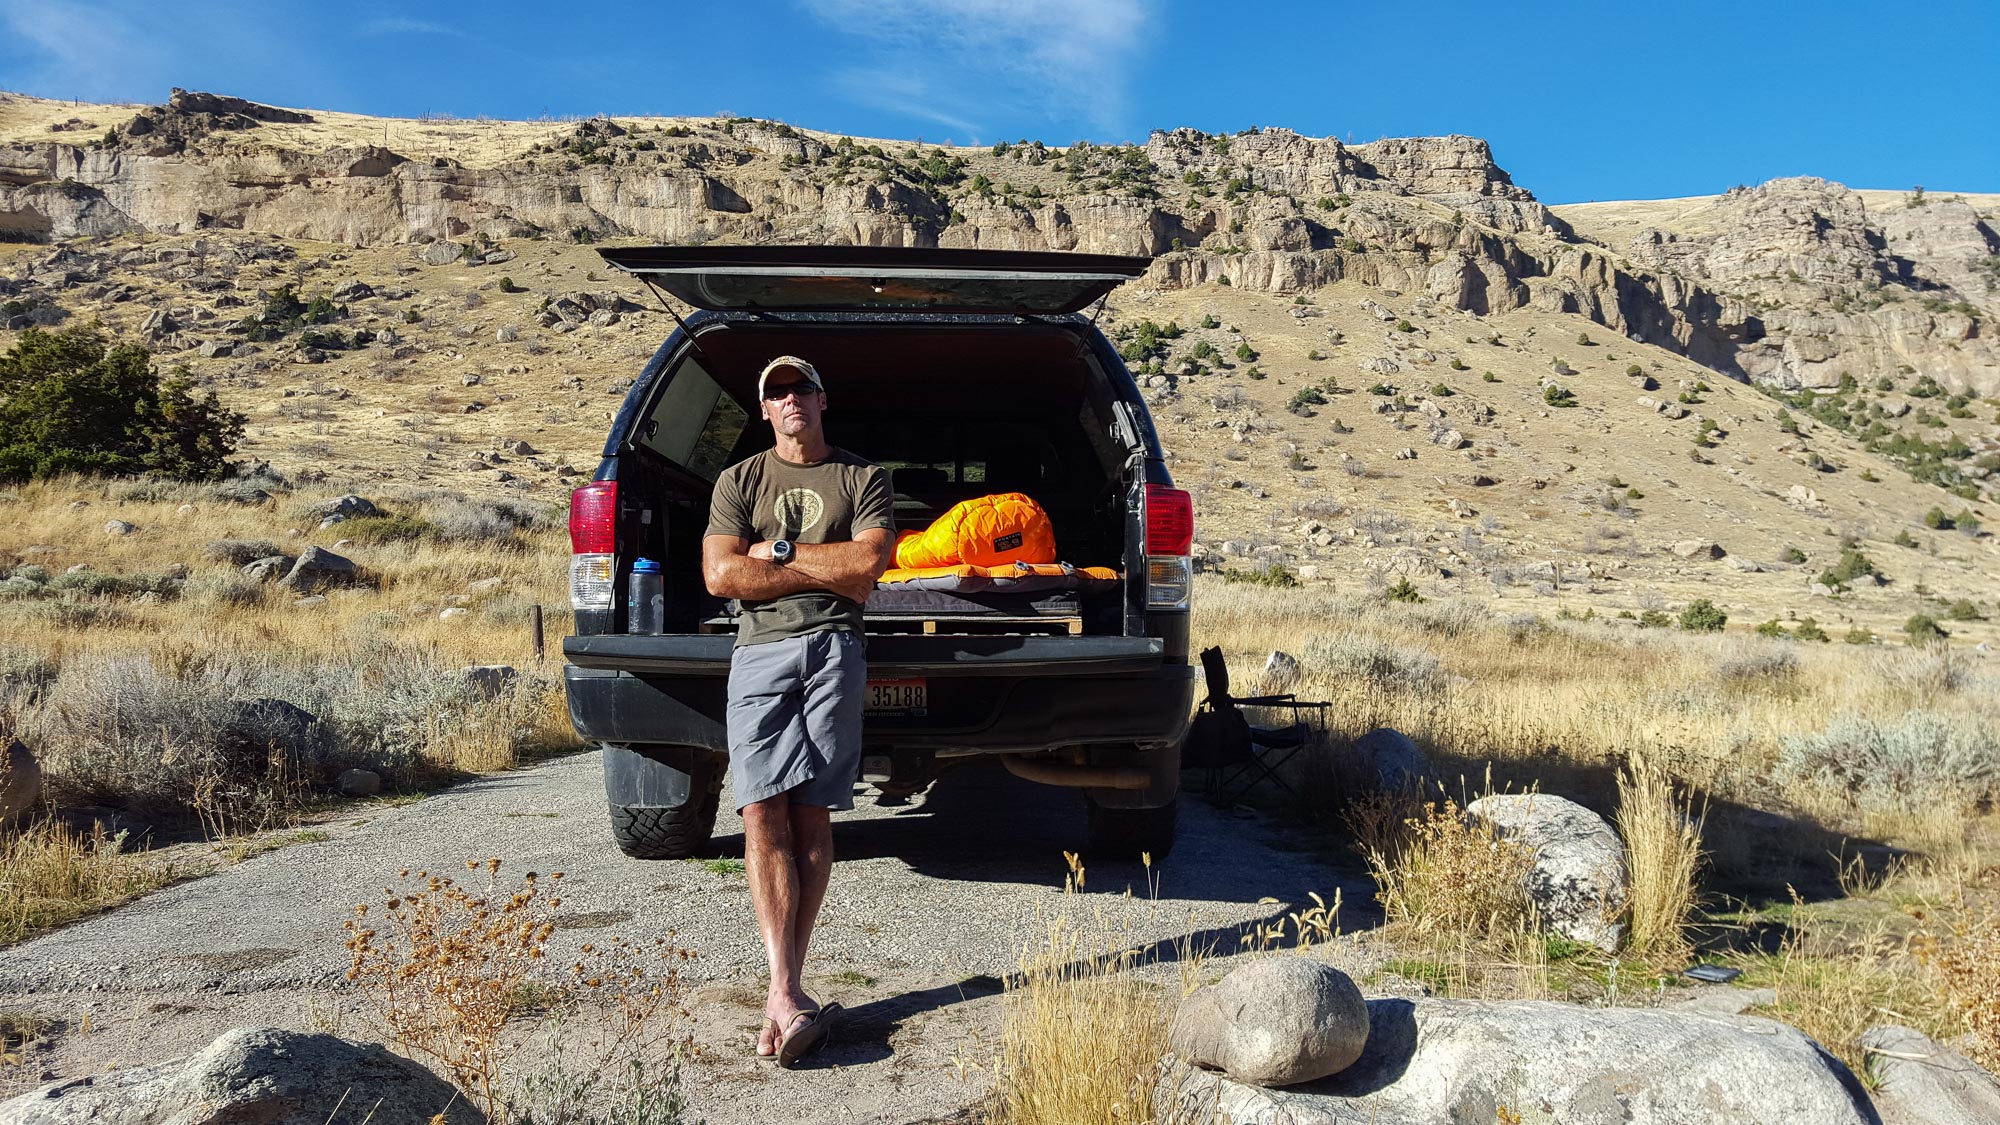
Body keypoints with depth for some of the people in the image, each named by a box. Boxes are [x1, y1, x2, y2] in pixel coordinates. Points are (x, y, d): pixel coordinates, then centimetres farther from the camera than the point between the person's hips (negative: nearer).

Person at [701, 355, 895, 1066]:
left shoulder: (863, 478, 16)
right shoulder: (738, 481, 18)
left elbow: (869, 563, -1)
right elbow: (720, 575, 3)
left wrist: (777, 551, 0)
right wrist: (826, 573, -1)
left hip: (833, 649, -1)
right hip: (758, 651, 1)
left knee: (812, 817, -4)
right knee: (763, 812, -12)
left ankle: (785, 993, 0)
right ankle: (786, 993, -15)